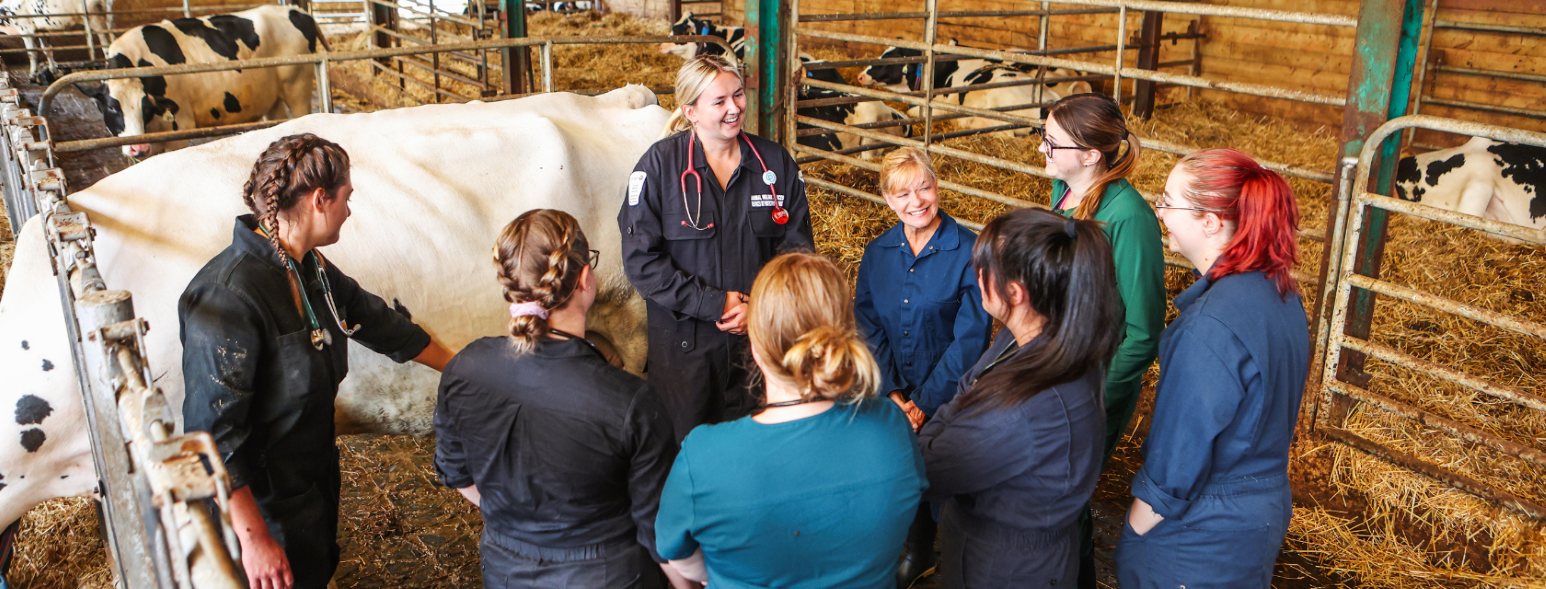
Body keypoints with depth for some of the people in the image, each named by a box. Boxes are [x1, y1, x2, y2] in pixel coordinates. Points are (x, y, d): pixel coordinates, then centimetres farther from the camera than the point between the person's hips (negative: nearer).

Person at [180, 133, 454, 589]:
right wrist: (255, 540, -25)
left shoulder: (311, 270, -1)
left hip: (314, 479, 8)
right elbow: (213, 429, -28)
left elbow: (377, 322, 15)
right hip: (263, 502, -8)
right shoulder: (230, 297, -29)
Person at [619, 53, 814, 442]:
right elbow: (641, 257, -9)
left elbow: (796, 245, 6)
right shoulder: (660, 164, -5)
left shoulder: (776, 162, 4)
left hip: (761, 334, 3)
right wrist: (713, 304, -15)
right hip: (684, 340, -2)